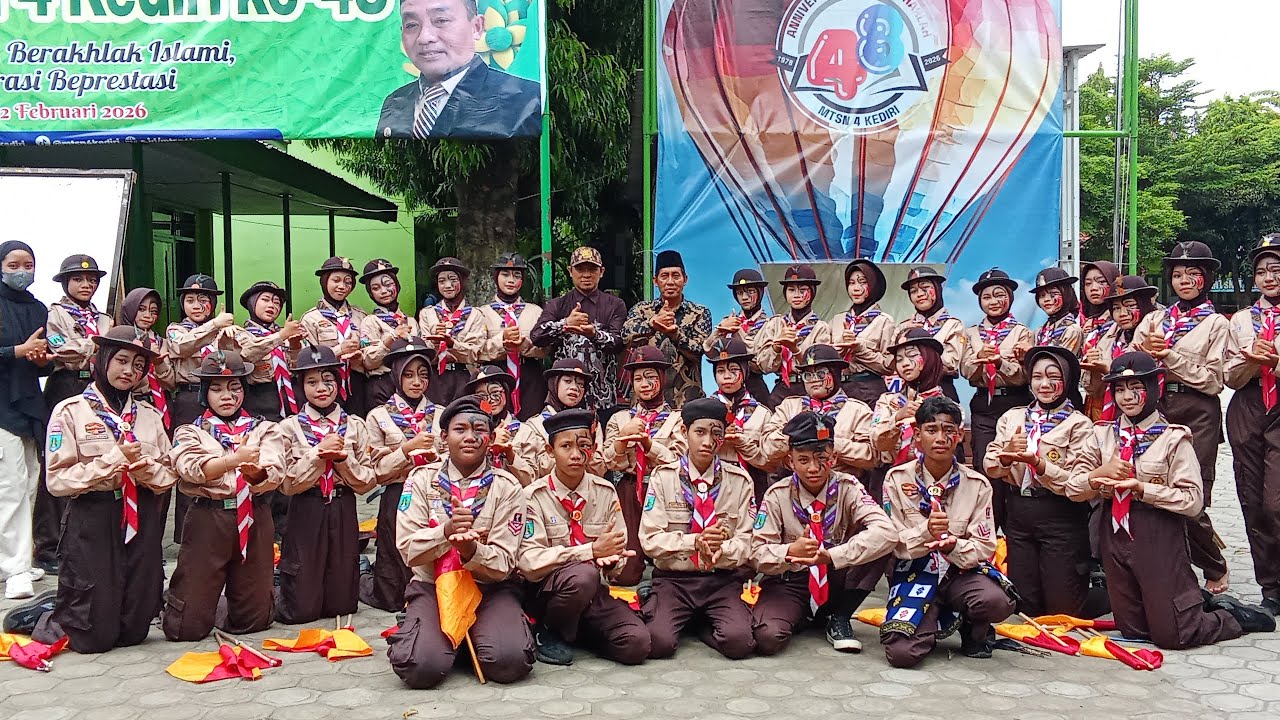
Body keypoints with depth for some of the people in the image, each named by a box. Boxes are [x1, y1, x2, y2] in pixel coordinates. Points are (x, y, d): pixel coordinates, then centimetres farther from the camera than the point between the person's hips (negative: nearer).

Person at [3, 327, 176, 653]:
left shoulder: (149, 415, 11)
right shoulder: (71, 411, -2)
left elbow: (168, 477, 8)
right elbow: (57, 480, -10)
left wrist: (143, 466, -13)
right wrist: (114, 459, -14)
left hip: (142, 522, 4)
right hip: (93, 520, -4)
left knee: (133, 632, 8)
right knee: (93, 637, -3)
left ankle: (61, 609, 36)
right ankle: (42, 614, 29)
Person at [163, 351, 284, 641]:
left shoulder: (265, 430, 11)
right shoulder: (190, 432, 9)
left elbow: (274, 474, -7)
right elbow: (192, 468, -13)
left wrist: (255, 472, -30)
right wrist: (234, 459, -30)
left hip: (255, 521, 2)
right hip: (208, 520, -1)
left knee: (254, 621, 7)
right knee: (188, 627, 0)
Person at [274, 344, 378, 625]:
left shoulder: (355, 426, 4)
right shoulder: (291, 427, -1)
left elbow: (368, 481, 1)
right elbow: (288, 483, -7)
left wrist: (342, 457, -14)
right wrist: (318, 454, -15)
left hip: (343, 512, 2)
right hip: (306, 513, -2)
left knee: (342, 604, 7)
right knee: (301, 610, 2)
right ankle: (275, 589, 32)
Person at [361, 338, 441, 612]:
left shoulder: (440, 415, 9)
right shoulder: (379, 416, 2)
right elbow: (378, 470, -3)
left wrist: (440, 457, -10)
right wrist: (407, 448, -15)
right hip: (398, 499, -2)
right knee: (394, 595, 4)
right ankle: (363, 578, 34)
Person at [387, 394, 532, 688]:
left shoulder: (507, 487, -2)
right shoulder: (422, 479, 1)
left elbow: (503, 564, -7)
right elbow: (407, 549, -7)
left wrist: (470, 549, -28)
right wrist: (446, 530, -25)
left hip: (490, 589, 0)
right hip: (432, 586, 0)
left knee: (510, 662, -26)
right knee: (422, 667, -27)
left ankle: (469, 639, 9)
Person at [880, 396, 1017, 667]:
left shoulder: (977, 485, -2)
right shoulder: (897, 479, -5)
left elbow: (985, 546, -4)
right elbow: (892, 543, -7)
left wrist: (954, 546, -27)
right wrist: (926, 532, -29)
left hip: (960, 571, 2)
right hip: (914, 572, -1)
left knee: (997, 602, -33)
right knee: (901, 653, -25)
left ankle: (974, 630, 6)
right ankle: (932, 625, 12)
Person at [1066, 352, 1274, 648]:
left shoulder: (1173, 438, -7)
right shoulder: (1103, 434, 6)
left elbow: (1192, 500, -13)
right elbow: (1073, 488, 2)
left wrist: (1141, 488, -21)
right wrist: (1099, 475, -18)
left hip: (1159, 538, -5)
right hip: (1116, 534, 5)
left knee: (1171, 635, -3)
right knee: (1132, 629, 11)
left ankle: (1236, 616, 24)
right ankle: (1194, 603, 35)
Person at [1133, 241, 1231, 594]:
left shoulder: (1216, 324, 4)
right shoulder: (1155, 319, 14)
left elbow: (1212, 380, -6)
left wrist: (1168, 355, -11)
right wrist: (1147, 352, -10)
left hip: (1197, 414, -3)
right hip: (1157, 408, 3)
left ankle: (1216, 569, 19)